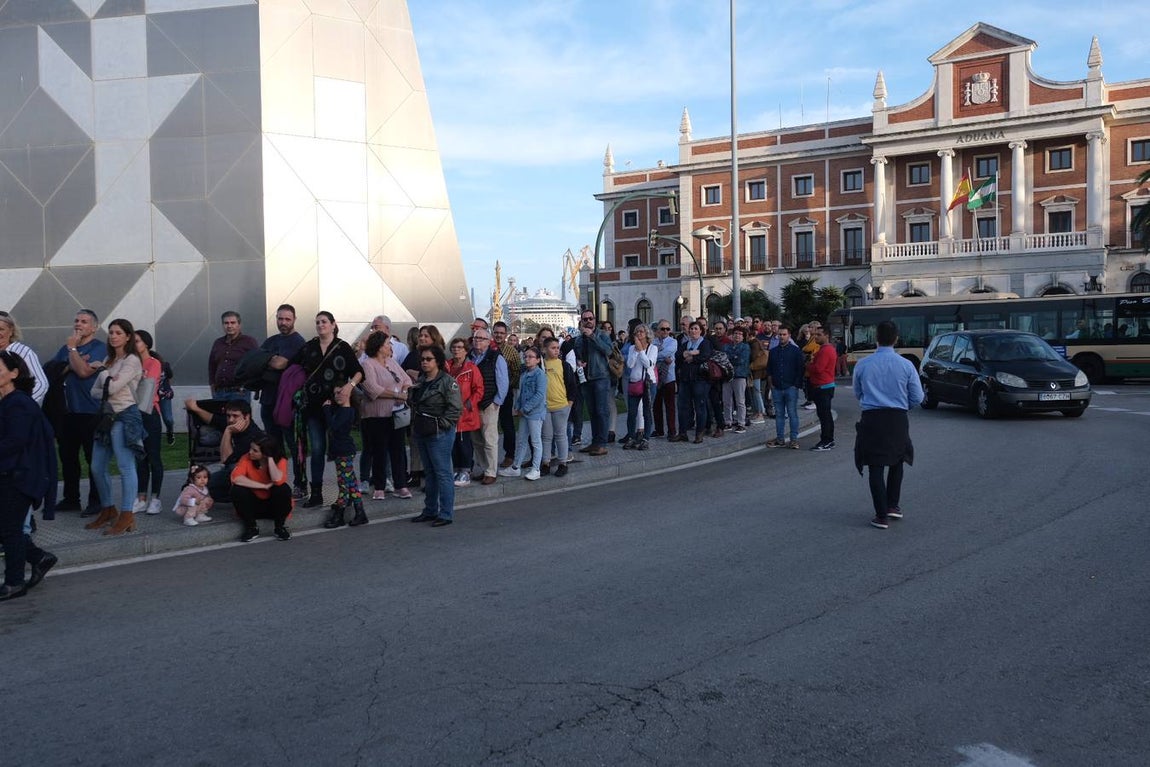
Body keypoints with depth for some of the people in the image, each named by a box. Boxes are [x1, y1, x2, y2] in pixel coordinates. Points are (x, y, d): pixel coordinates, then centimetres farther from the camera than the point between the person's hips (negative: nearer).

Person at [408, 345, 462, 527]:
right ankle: (430, 511, 25)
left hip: (440, 434, -9)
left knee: (442, 473, -6)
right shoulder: (420, 381, 14)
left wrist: (441, 424, -16)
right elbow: (414, 404, 24)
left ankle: (446, 514, 0)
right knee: (430, 473, 16)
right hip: (423, 433, 9)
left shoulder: (447, 381, -12)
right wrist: (415, 423, 12)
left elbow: (455, 408, -17)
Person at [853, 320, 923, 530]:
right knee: (897, 461, 22)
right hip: (898, 419, 1)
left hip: (871, 419, -1)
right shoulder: (906, 365, -6)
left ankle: (882, 516, 4)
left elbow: (858, 394, 10)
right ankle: (893, 505, 22)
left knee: (876, 467, 4)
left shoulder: (862, 365, -4)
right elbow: (917, 397, 0)